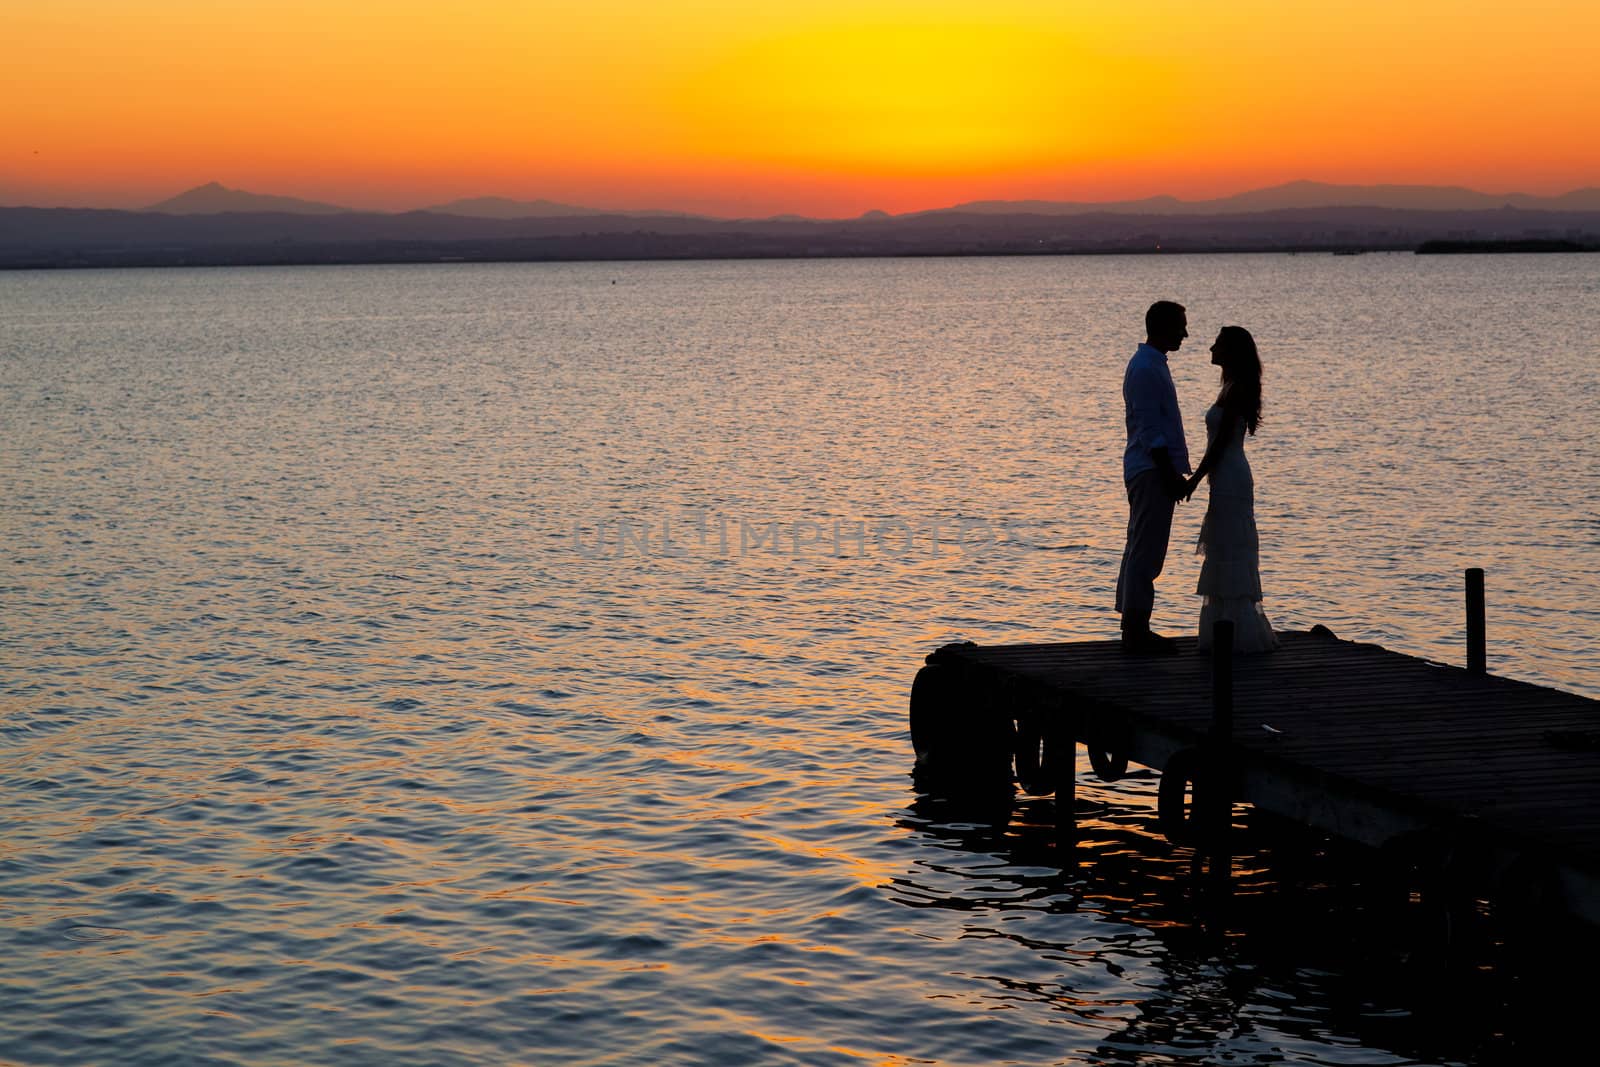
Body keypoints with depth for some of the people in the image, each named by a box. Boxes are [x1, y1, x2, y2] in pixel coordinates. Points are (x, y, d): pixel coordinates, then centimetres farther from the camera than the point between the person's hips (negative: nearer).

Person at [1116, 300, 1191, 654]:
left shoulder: (1152, 365, 17)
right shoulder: (1146, 369, -16)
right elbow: (1151, 431, -20)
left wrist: (1176, 472, 22)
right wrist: (1171, 475, -21)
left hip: (1150, 471, 11)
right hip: (1152, 471, -11)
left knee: (1142, 551, 13)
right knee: (1146, 553, -8)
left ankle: (1135, 628, 18)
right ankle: (1136, 631, -7)